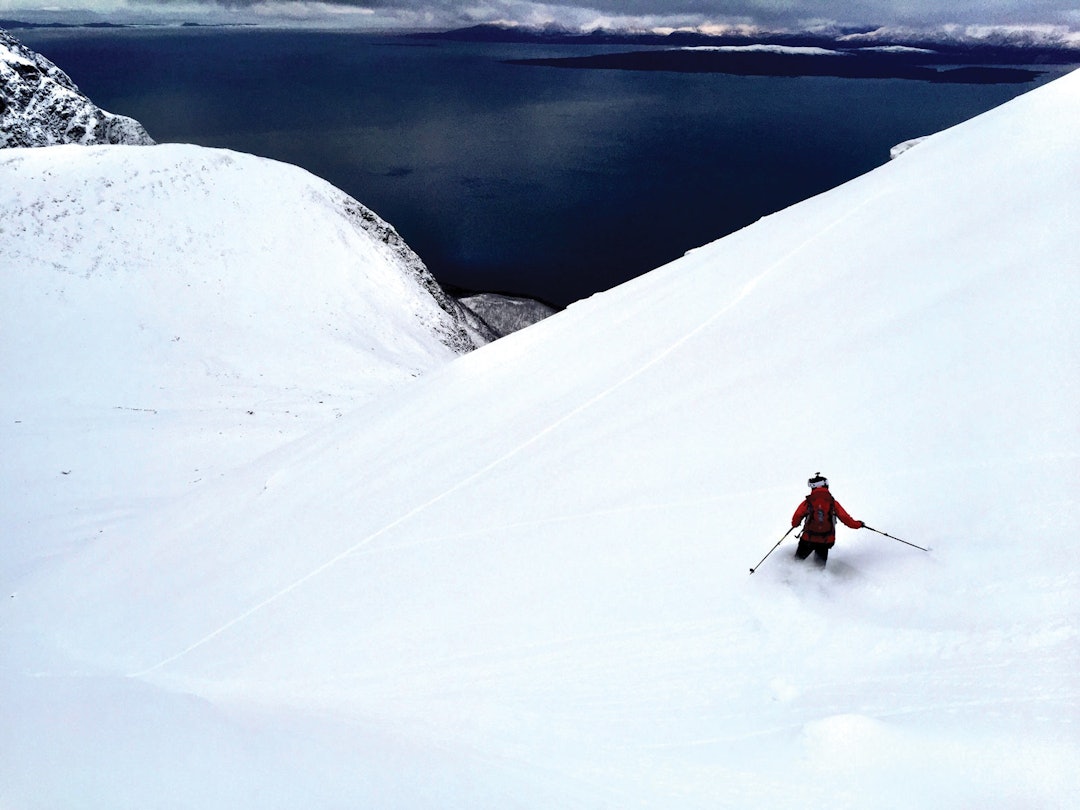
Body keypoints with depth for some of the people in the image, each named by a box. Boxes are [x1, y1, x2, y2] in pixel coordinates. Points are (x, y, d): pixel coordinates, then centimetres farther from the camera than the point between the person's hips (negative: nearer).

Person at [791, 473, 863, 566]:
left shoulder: (808, 502, -6)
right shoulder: (833, 502, -2)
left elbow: (797, 517, -6)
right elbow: (845, 518, 0)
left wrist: (794, 524, 17)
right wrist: (858, 524, 16)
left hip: (808, 539, -2)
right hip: (826, 541, 2)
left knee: (798, 559, 17)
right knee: (820, 564, 20)